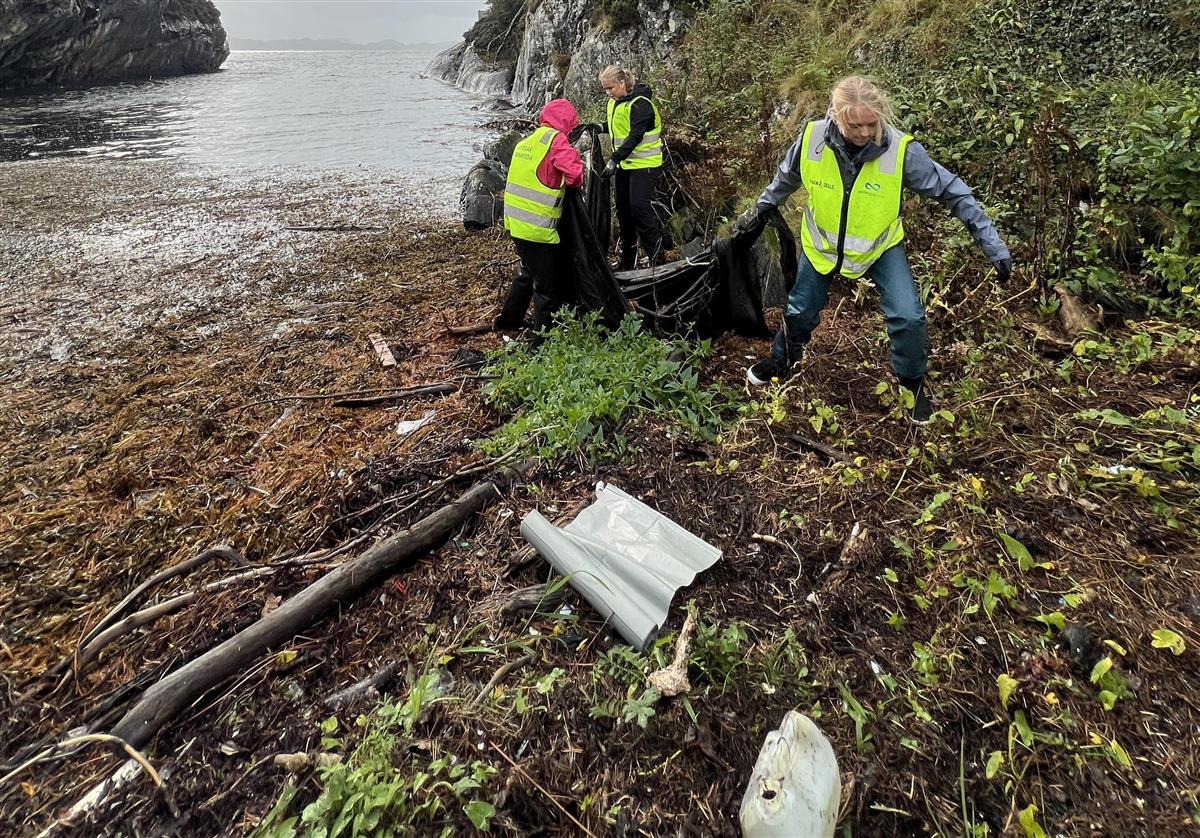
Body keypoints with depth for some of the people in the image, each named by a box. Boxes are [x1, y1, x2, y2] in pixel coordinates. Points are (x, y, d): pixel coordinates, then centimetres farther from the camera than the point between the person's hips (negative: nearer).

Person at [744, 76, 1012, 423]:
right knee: (800, 311, 14)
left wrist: (993, 246, -18)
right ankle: (782, 361, 46)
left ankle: (912, 383, 15)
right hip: (822, 243, 2)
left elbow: (952, 192, -17)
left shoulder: (901, 149, -26)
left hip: (880, 245, -1)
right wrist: (761, 208, 15)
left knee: (908, 317, -13)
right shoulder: (813, 138, -22)